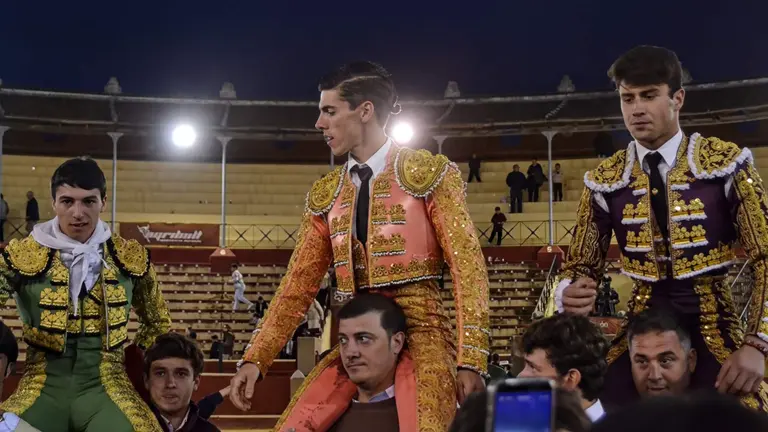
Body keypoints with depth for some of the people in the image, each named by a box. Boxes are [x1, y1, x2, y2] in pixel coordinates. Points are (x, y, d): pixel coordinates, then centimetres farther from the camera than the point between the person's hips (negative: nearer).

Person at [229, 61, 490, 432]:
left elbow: (467, 266, -7)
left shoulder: (429, 172, -1)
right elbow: (299, 283, 12)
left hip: (420, 334, -5)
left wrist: (470, 359, -17)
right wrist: (256, 358, 2)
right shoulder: (326, 192, 14)